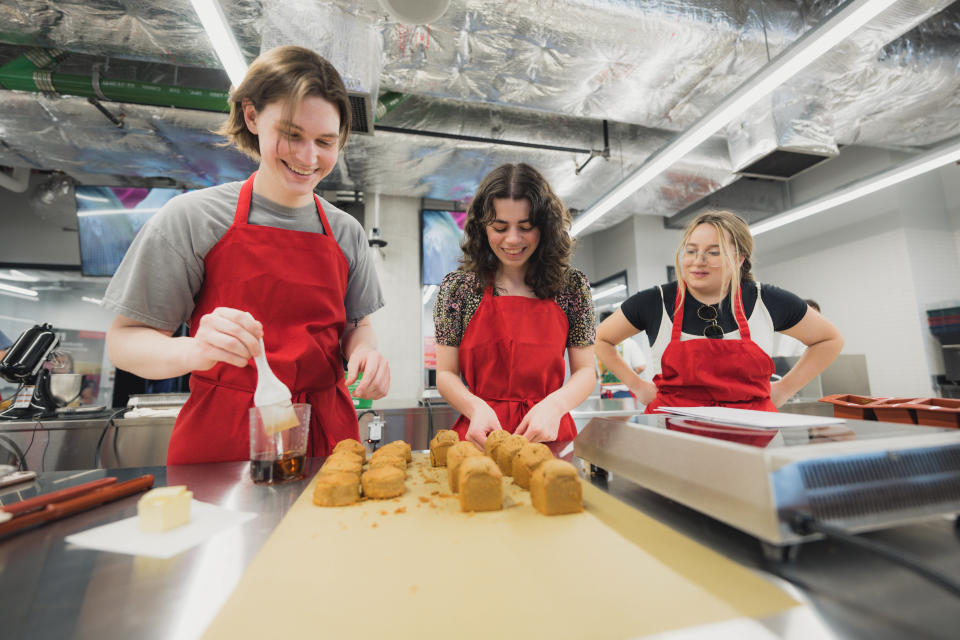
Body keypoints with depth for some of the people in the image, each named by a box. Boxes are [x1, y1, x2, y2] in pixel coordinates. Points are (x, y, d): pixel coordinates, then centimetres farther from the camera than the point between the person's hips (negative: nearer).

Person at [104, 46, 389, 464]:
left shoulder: (346, 232, 3)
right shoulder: (194, 217, -6)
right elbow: (124, 340, -4)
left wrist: (364, 351, -12)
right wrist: (195, 351, -24)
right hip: (220, 438, -2)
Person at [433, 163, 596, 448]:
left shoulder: (572, 286, 4)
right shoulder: (458, 286, 1)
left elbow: (585, 372, 6)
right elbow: (446, 375, 4)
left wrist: (555, 404, -14)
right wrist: (476, 408, -16)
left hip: (550, 434, 2)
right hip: (480, 435, -1)